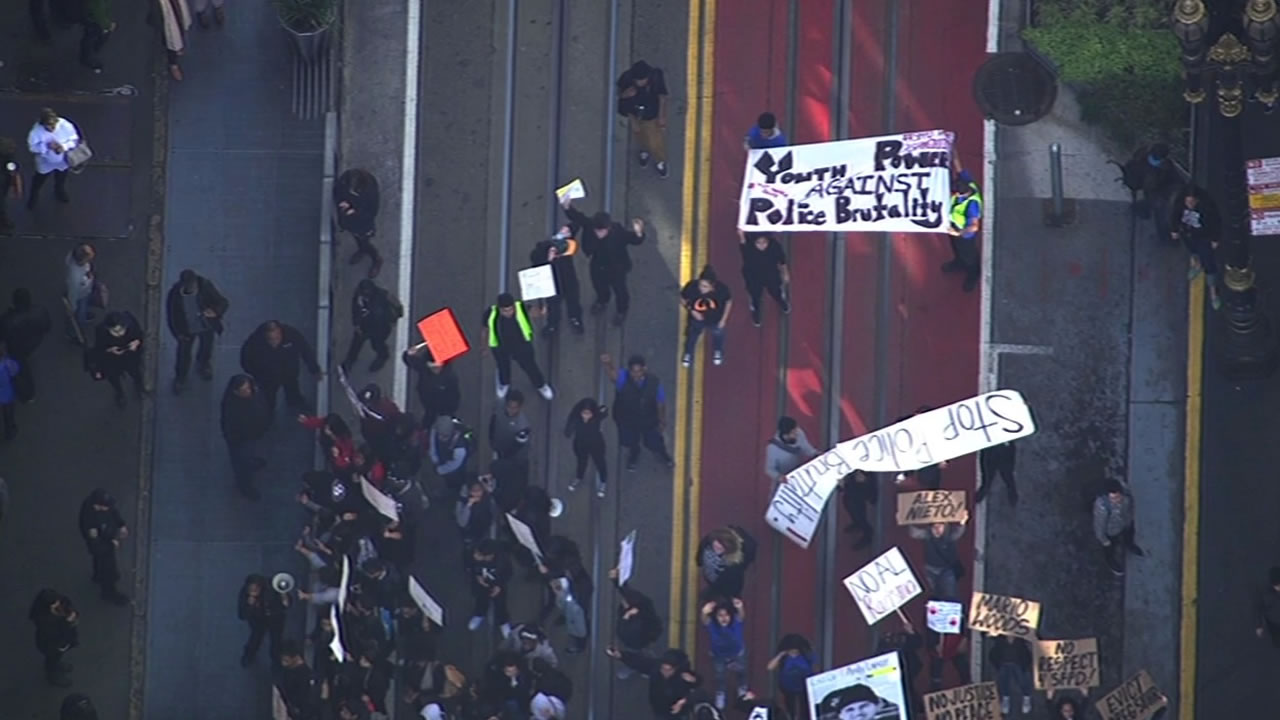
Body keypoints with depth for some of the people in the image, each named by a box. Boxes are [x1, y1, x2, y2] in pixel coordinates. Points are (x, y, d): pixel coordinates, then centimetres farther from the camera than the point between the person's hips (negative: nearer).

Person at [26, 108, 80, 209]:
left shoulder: (65, 125, -32)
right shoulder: (37, 130, -34)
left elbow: (74, 140, -17)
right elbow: (32, 146, -24)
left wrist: (64, 147, -37)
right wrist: (46, 146, -41)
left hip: (62, 161, 2)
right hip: (45, 163, -2)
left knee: (61, 180, 32)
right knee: (39, 181, 23)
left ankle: (60, 193, 65)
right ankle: (33, 198, 53)